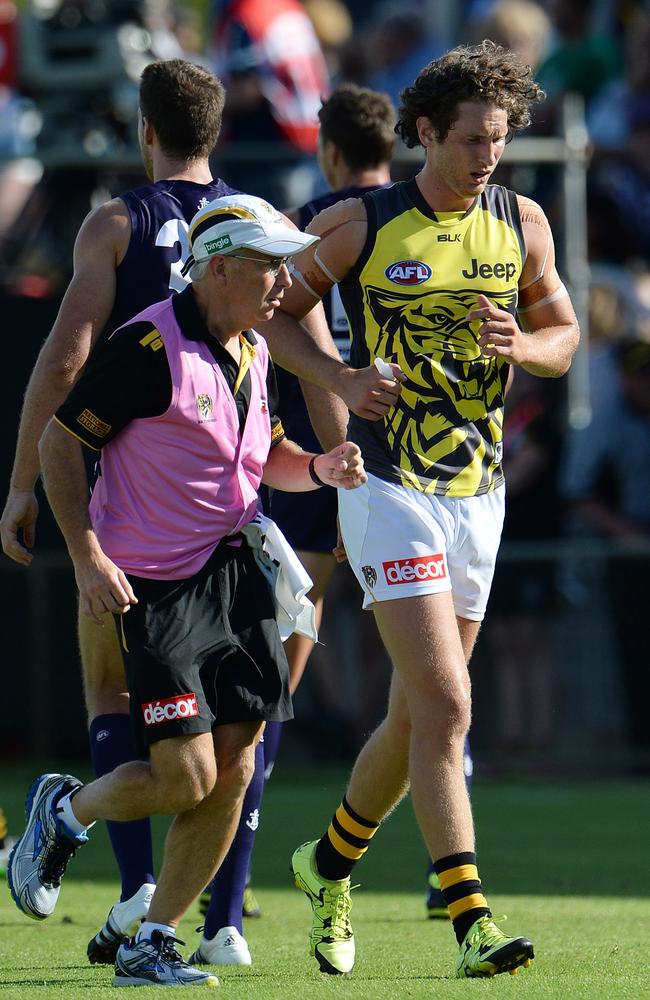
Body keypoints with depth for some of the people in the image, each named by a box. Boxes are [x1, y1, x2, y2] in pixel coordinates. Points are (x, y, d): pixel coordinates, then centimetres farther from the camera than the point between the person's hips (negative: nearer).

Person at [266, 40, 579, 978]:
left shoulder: (523, 223, 3)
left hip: (479, 491, 5)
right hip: (389, 488, -5)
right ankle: (472, 921, -18)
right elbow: (276, 309, 4)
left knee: (420, 716, 11)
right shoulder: (359, 224, -8)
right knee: (445, 705, -17)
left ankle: (329, 865, 35)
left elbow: (565, 335, 12)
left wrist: (519, 345, -10)